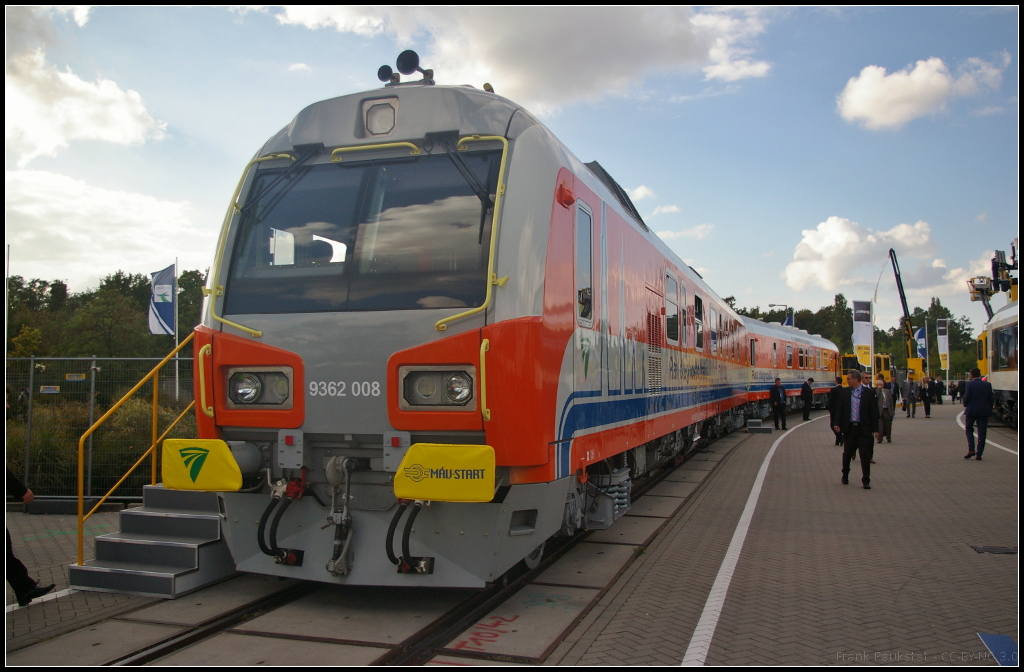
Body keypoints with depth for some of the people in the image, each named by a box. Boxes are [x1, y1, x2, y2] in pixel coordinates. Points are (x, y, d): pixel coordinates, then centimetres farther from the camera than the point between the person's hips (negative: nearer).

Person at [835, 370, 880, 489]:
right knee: (847, 453, 13)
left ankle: (866, 481, 8)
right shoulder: (845, 392, 3)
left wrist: (875, 429, -6)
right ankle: (845, 476, 32)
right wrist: (838, 424, -2)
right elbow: (840, 409, 7)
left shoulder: (869, 392, -5)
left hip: (864, 429, -2)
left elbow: (874, 411, -3)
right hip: (849, 427, 3)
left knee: (865, 455, -1)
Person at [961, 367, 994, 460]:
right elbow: (991, 399, 2)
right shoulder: (988, 384, 2)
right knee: (982, 433, 6)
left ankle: (971, 450, -1)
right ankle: (979, 454, 4)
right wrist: (989, 409, 12)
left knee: (969, 429, 15)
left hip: (971, 411, -2)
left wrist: (965, 405, 5)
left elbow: (966, 397, -14)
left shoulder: (969, 384, -7)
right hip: (984, 411, 2)